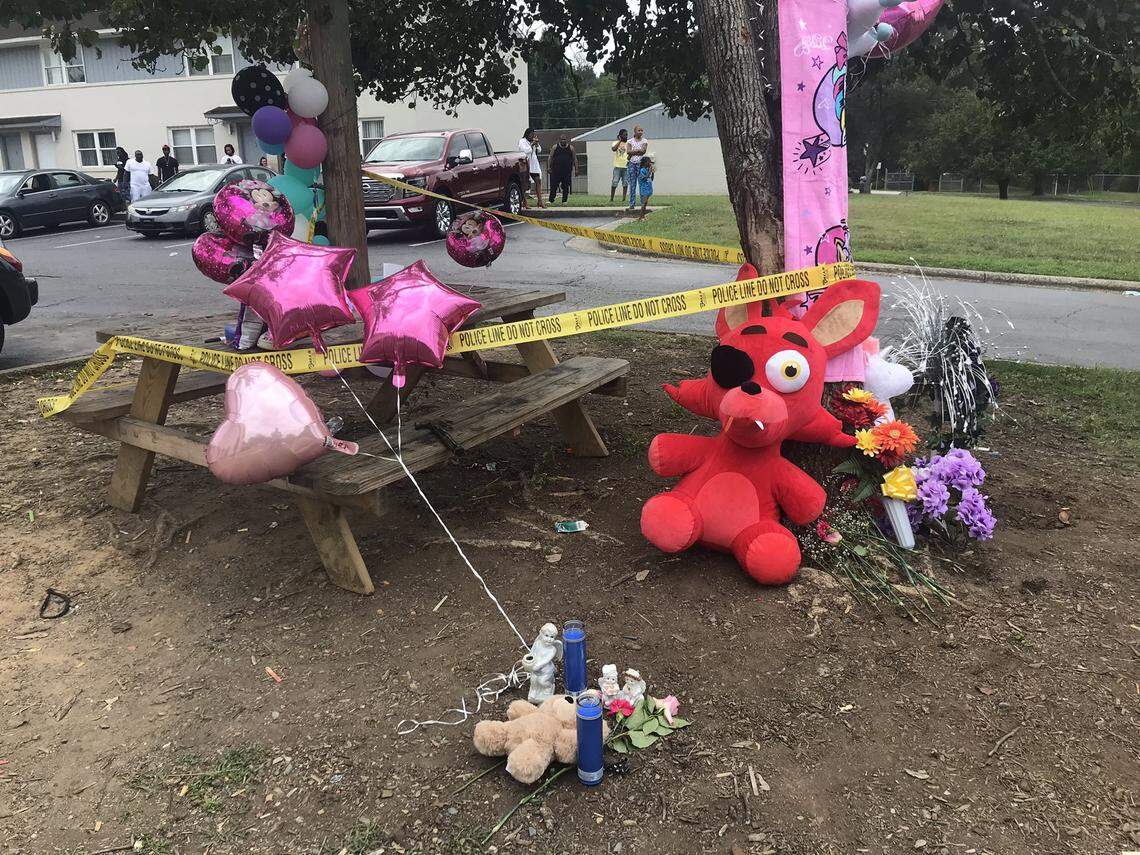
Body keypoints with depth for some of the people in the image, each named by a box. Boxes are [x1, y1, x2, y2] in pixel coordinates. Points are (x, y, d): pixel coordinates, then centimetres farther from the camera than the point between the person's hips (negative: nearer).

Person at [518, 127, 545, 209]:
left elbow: (539, 150, 18)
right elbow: (526, 150, -17)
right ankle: (524, 202, 0)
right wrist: (532, 145, -13)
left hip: (533, 164, 7)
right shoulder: (522, 141, -4)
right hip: (525, 163, -7)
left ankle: (540, 201, -3)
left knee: (538, 181, -2)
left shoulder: (532, 141, 18)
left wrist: (537, 144, 1)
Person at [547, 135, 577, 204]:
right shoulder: (555, 147, 5)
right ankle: (551, 200, 5)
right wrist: (549, 168, -1)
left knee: (566, 187, 2)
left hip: (567, 171, 1)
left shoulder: (571, 148, 7)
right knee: (554, 186, -2)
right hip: (556, 170, -1)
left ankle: (564, 201, 11)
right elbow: (550, 158, 6)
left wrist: (576, 169, 3)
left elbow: (575, 159, 9)